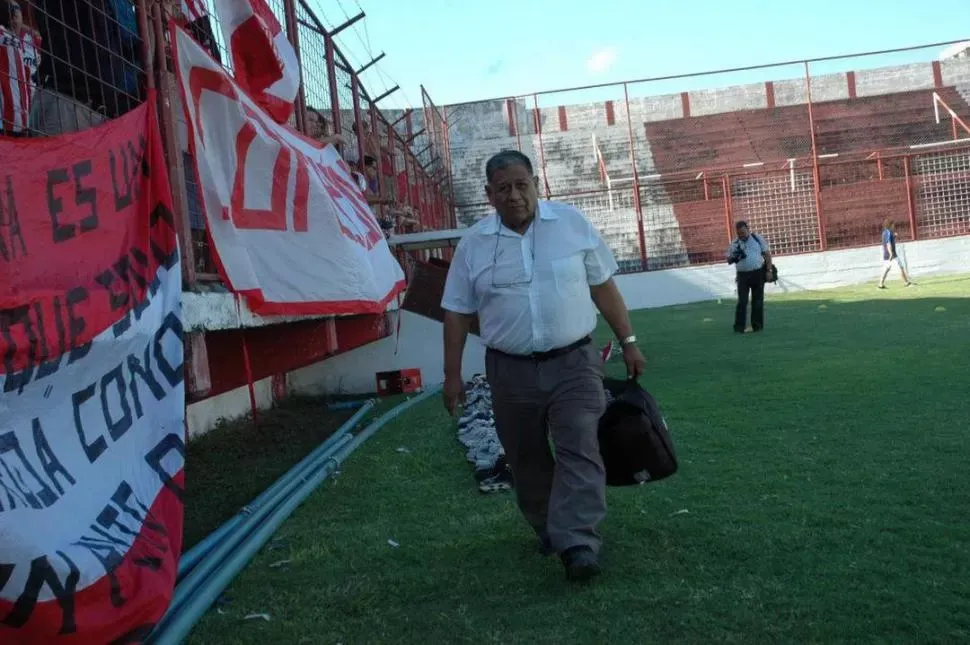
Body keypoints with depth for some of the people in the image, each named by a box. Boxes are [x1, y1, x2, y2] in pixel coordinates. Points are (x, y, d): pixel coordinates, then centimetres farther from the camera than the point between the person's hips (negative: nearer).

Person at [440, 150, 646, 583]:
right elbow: (457, 313, 5)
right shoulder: (474, 244, 1)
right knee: (526, 461, 11)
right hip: (511, 371, 2)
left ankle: (577, 545, -16)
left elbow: (602, 285, 5)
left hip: (573, 363, -1)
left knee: (579, 450, -14)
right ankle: (548, 531, 30)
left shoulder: (572, 223, 0)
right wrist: (452, 375, 2)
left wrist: (628, 341, 4)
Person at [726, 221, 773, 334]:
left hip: (758, 273, 0)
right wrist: (735, 256, -12)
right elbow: (729, 261, 11)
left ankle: (757, 325, 12)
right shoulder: (734, 244, 8)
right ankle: (739, 327, -4)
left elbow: (767, 254, 4)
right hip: (743, 275, 0)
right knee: (742, 301, -6)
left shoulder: (758, 239, 5)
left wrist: (768, 270, -5)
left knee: (757, 300, 4)